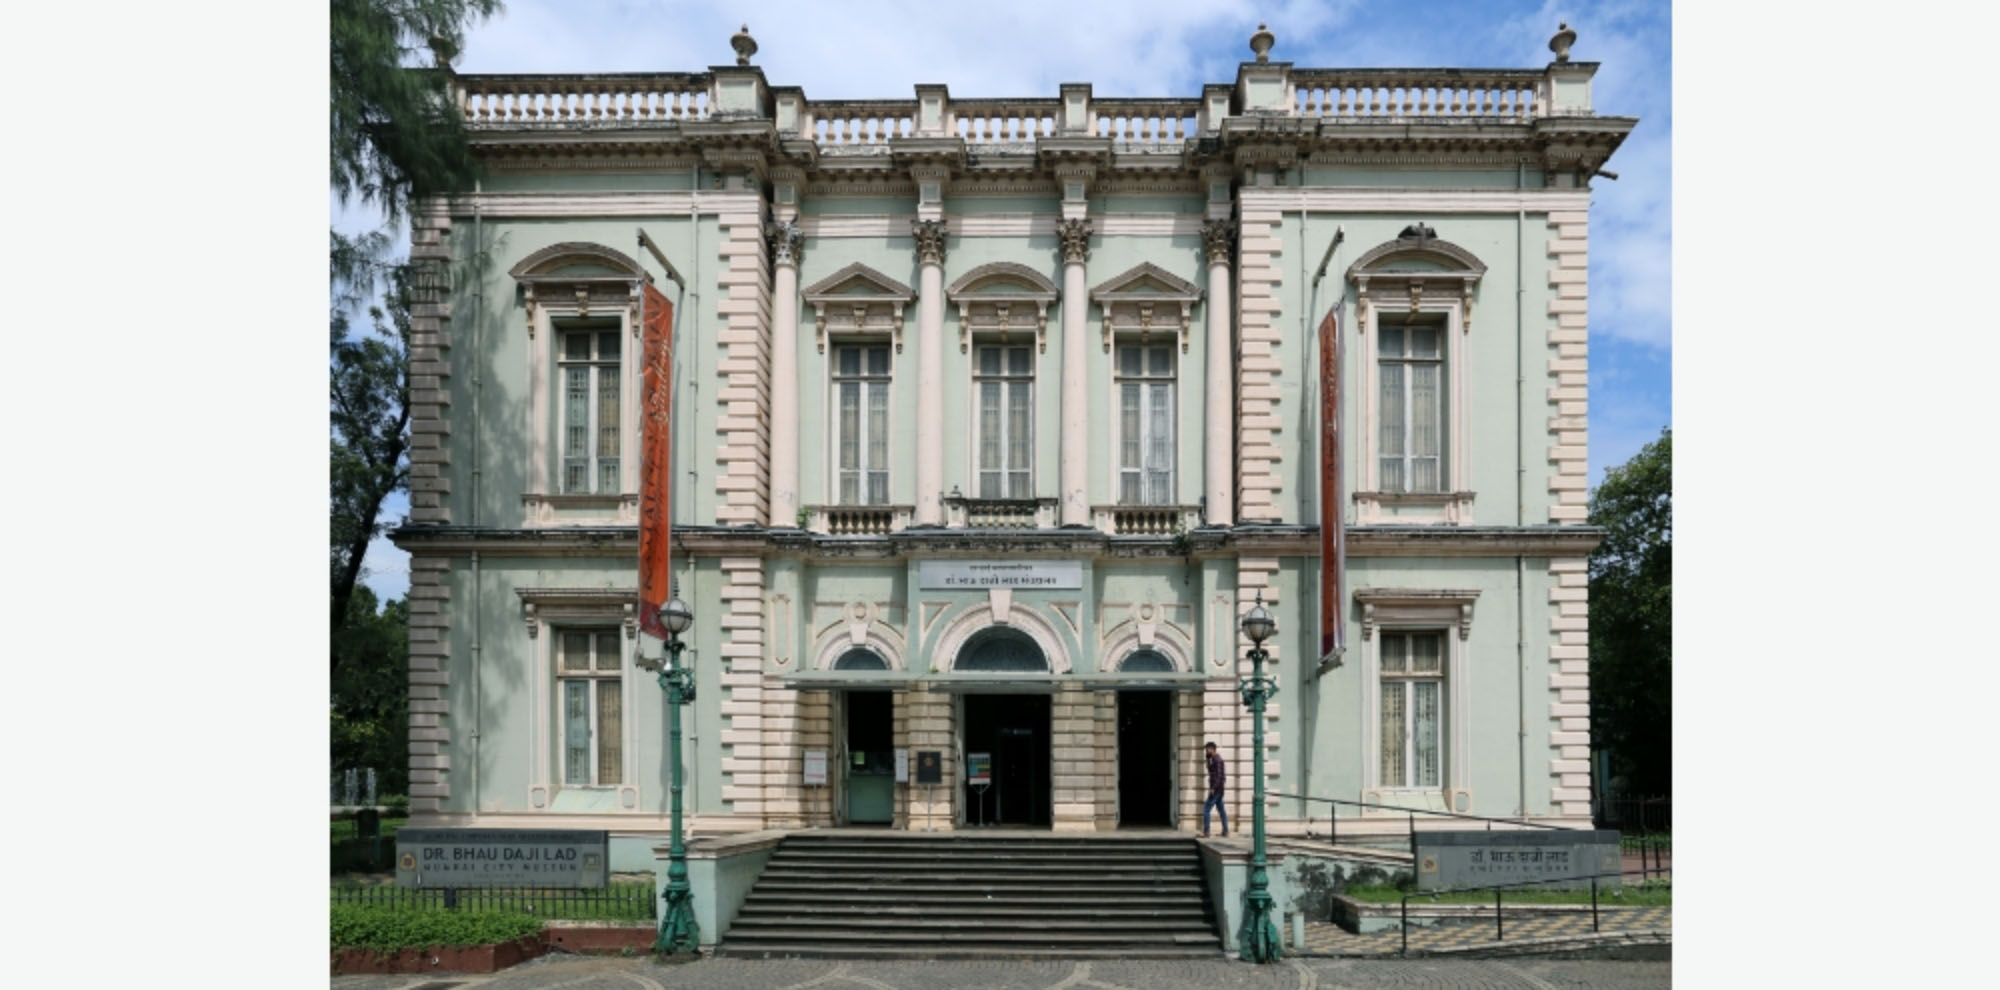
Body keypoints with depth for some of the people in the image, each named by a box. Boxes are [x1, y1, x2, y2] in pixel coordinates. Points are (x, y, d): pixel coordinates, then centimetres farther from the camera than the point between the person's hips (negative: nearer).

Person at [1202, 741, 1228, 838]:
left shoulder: (1217, 759, -16)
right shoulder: (1213, 759, 15)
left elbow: (1219, 775, -23)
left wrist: (1213, 788, -26)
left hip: (1216, 789, -11)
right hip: (1217, 789, 11)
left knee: (1206, 809, -11)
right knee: (1220, 809, 13)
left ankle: (1206, 832, -13)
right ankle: (1225, 832, 17)